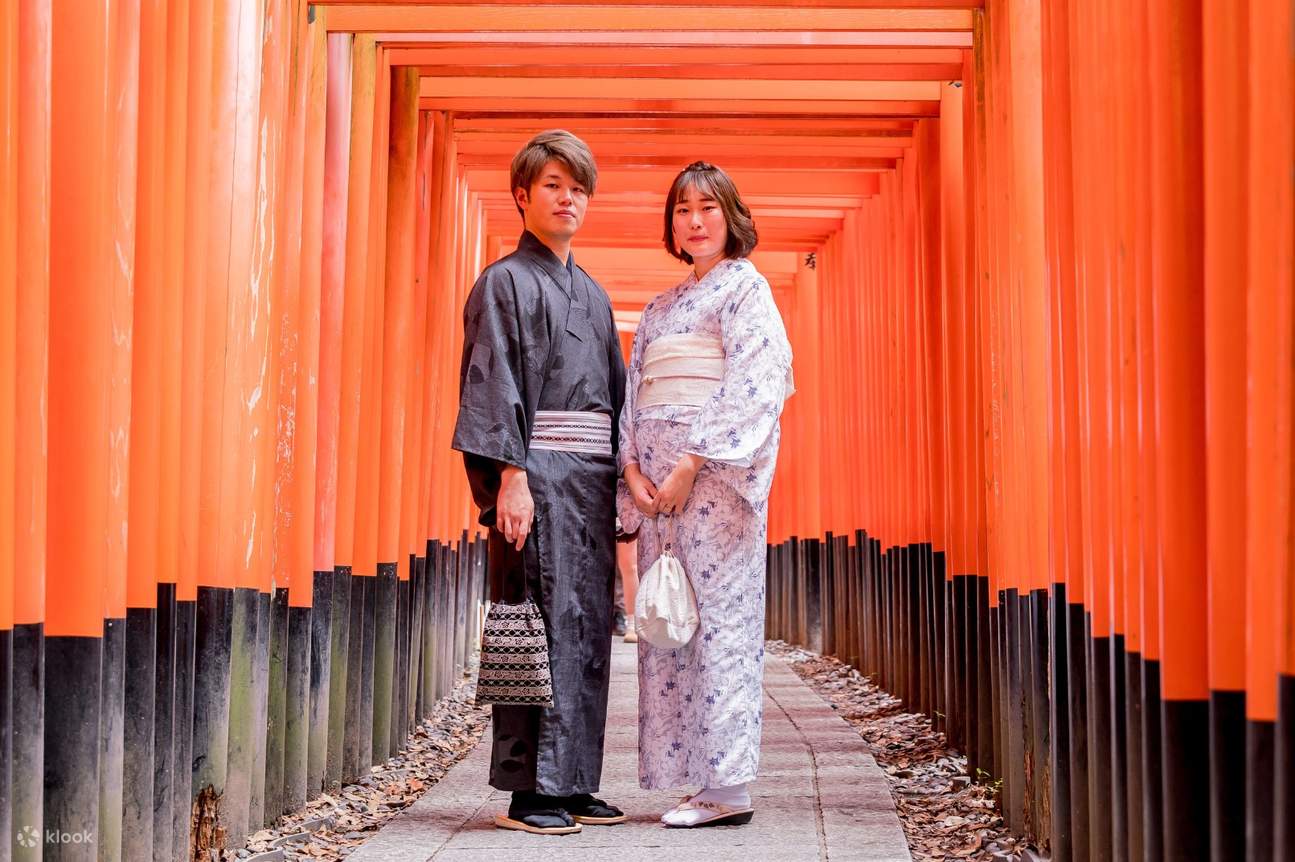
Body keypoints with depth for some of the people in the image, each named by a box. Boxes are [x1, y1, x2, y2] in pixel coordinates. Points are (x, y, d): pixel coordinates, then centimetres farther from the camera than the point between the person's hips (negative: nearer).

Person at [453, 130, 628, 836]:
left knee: (587, 631, 7)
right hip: (536, 473, -7)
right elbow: (494, 384, -9)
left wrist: (620, 481, 13)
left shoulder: (592, 295, 21)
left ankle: (572, 782, 13)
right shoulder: (505, 283, 0)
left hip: (590, 477, 7)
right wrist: (511, 475, -19)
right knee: (538, 626, -9)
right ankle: (527, 789, -5)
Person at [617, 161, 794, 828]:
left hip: (716, 473, -7)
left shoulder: (745, 288, 1)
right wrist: (632, 468, 0)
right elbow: (635, 394, 17)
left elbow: (748, 387, -10)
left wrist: (691, 464, -17)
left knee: (717, 615, -9)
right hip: (657, 480, 7)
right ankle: (687, 772, 8)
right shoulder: (660, 308, 22)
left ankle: (728, 788, -7)